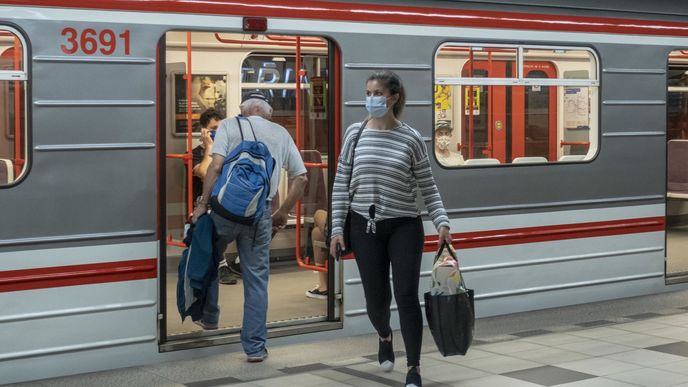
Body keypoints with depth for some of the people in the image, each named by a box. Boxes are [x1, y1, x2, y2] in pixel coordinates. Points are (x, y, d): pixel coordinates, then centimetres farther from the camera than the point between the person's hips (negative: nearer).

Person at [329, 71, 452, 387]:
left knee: (406, 294, -8)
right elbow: (341, 185, 4)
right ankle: (384, 338, 41)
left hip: (404, 226, -1)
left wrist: (441, 222, -11)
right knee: (375, 296, 7)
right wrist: (337, 228, -1)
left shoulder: (411, 138, -3)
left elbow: (428, 187, 1)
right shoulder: (355, 134, 2)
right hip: (365, 226, 2)